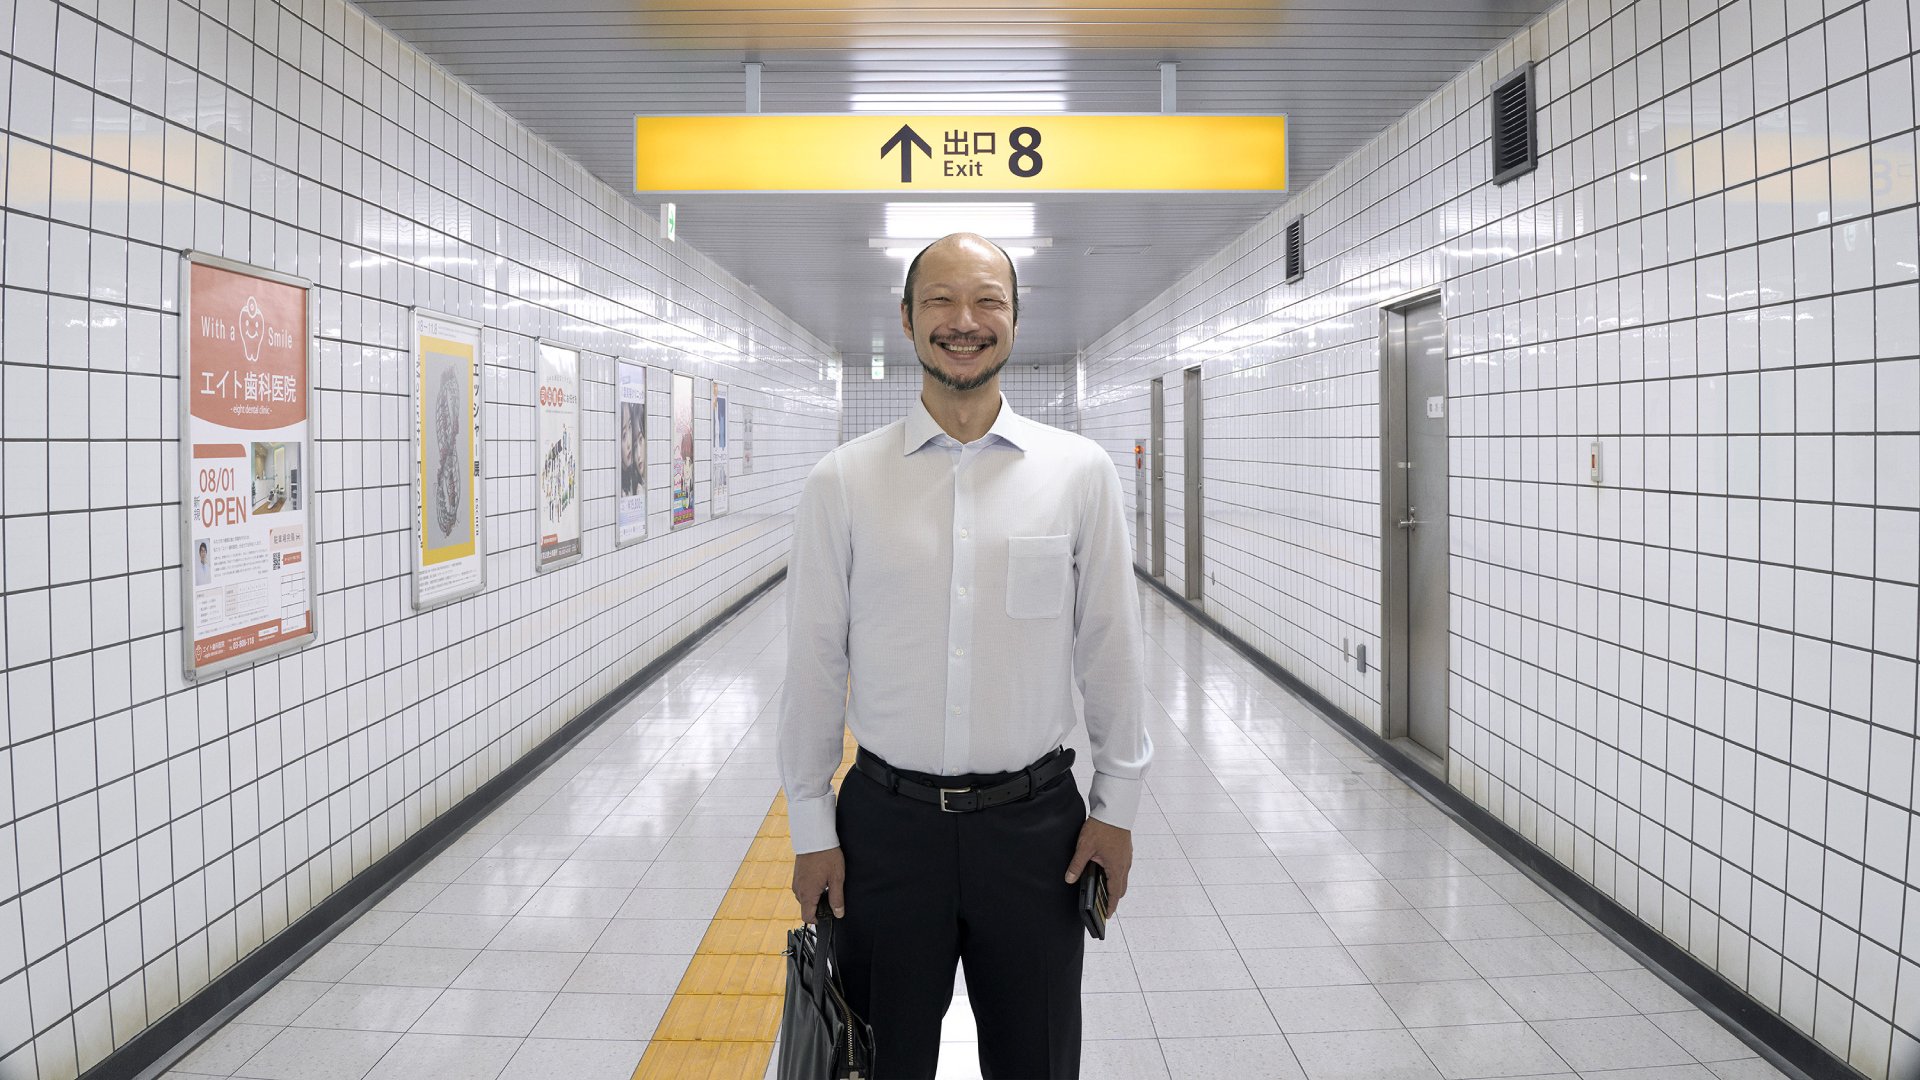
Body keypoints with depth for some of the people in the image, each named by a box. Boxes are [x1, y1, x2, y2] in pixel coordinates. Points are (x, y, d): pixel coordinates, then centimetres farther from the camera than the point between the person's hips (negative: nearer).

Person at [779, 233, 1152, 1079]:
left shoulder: (1080, 472, -2)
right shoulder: (842, 483, -3)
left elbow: (1110, 649, 2)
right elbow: (814, 663, 0)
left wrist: (1116, 804, 3)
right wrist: (811, 828, 1)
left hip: (1036, 823, 0)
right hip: (886, 822, 0)